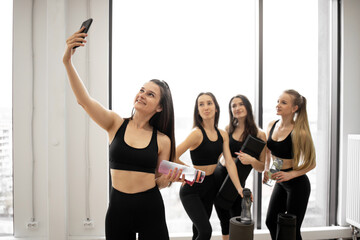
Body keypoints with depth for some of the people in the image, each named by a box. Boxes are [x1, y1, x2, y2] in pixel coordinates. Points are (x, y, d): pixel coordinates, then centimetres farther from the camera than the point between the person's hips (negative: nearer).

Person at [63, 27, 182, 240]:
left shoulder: (162, 140, -4)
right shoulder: (116, 123, -4)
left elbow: (158, 182, 5)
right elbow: (84, 100, -17)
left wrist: (169, 179, -17)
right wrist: (68, 61, -26)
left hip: (150, 208, 0)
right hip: (118, 206, 1)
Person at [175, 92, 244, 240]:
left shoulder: (222, 135, 2)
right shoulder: (197, 133, -19)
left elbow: (229, 162, -2)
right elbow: (173, 157, -22)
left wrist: (239, 188, -10)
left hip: (210, 187, 6)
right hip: (191, 189, -6)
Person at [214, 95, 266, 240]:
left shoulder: (259, 135, -3)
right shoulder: (228, 129, 3)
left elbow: (262, 168, 1)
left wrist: (251, 160, -19)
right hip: (218, 177, 3)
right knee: (224, 222, 14)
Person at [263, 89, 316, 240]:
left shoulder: (298, 132, -20)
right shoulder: (272, 126, -1)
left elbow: (311, 163, -13)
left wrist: (290, 174, -23)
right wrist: (266, 170, 1)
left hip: (297, 184, -6)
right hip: (280, 183, 7)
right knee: (271, 221, 16)